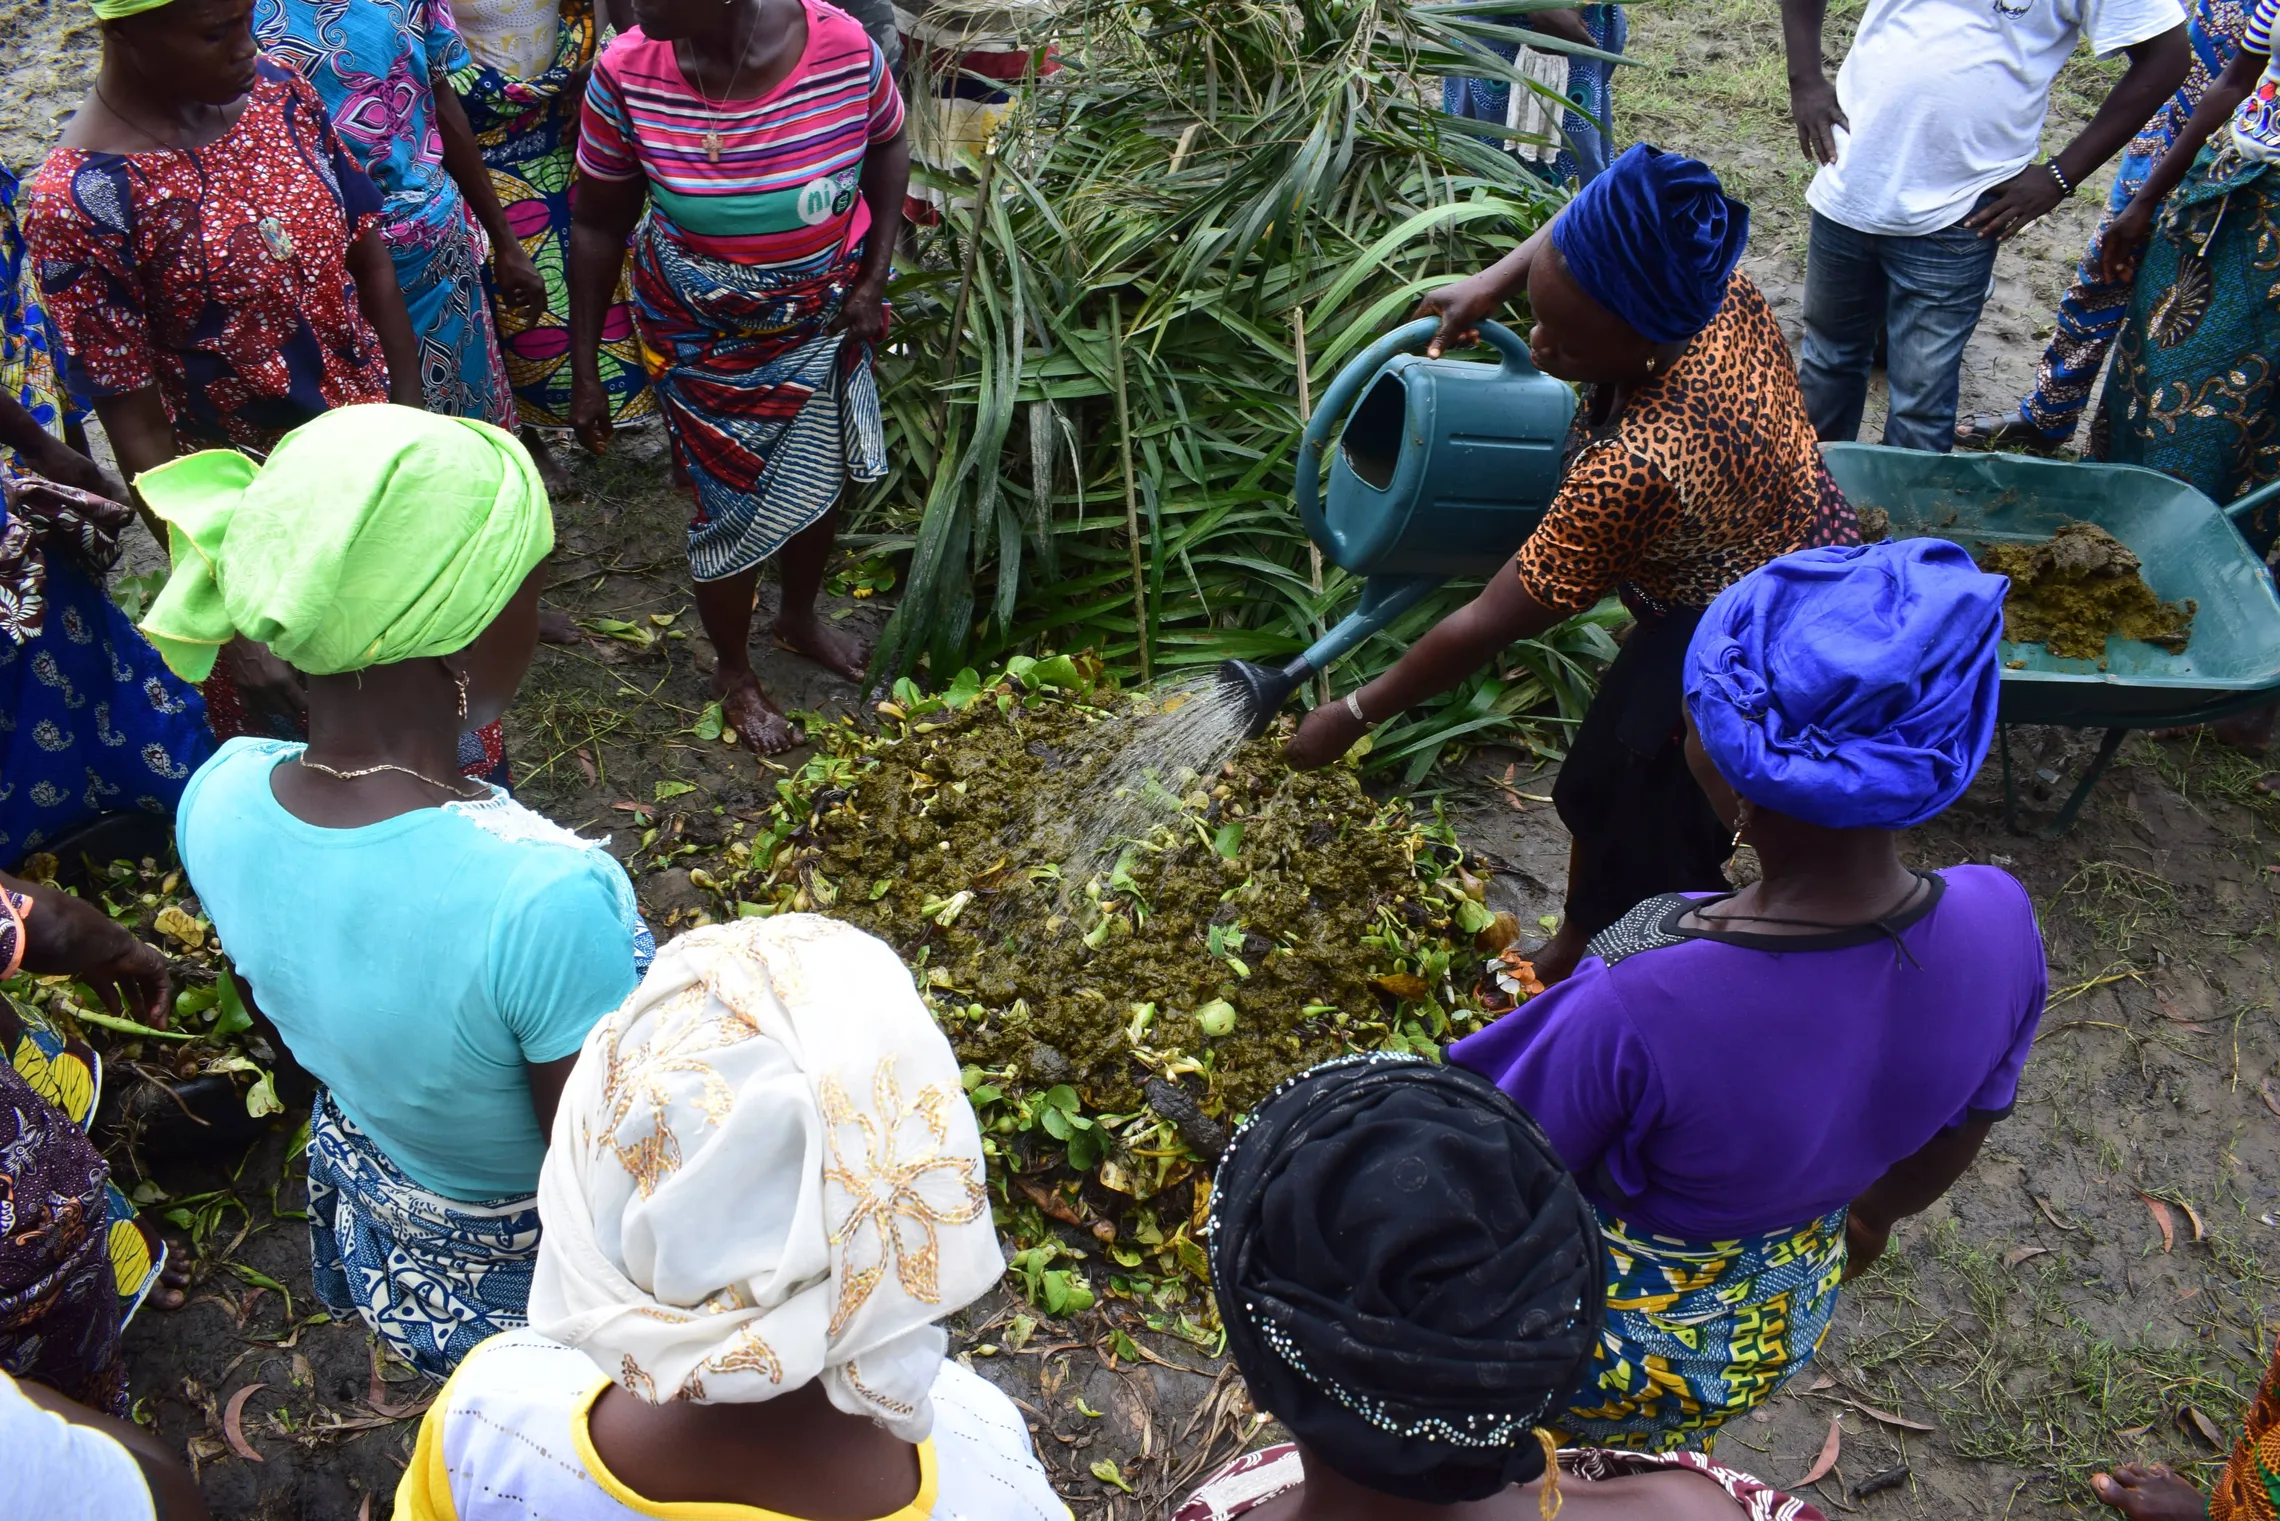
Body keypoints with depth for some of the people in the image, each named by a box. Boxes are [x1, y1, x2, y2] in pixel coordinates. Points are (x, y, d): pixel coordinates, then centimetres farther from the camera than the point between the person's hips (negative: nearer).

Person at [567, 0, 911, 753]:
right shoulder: (627, 72, -23)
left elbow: (888, 146, -1)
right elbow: (597, 223, -10)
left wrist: (875, 277, -7)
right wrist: (585, 373, -6)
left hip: (825, 322, 2)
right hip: (706, 341, -2)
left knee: (823, 478, 21)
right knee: (733, 509, 9)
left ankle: (800, 615, 53)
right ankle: (734, 674, 37)